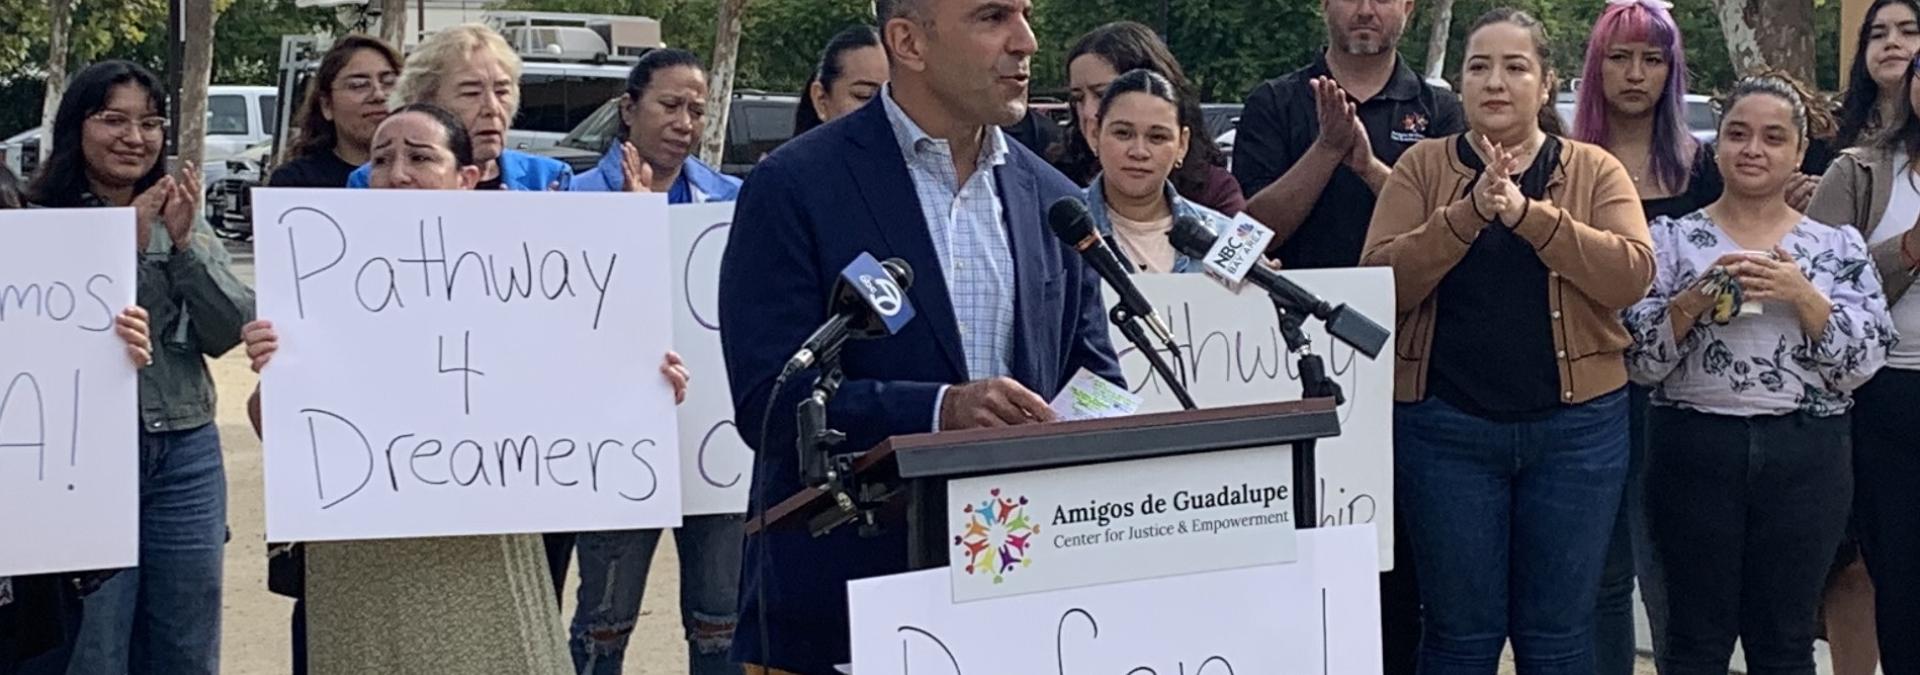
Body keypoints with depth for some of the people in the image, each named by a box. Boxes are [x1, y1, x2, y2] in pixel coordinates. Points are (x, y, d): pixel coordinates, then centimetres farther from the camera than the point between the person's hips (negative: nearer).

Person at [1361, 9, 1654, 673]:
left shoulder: (1595, 171, 5)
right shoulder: (1422, 167, 4)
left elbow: (1632, 274, -11)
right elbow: (1382, 282, -8)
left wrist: (1529, 213, -19)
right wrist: (1467, 214, -20)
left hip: (1576, 424, 1)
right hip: (1447, 426, -1)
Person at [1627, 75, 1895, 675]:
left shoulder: (1838, 247, 8)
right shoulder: (1673, 239, 5)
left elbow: (1864, 361, 0)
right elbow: (1638, 360, 0)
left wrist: (1802, 296, -14)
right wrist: (1693, 300, -16)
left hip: (1805, 460, 1)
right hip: (1694, 451, -1)